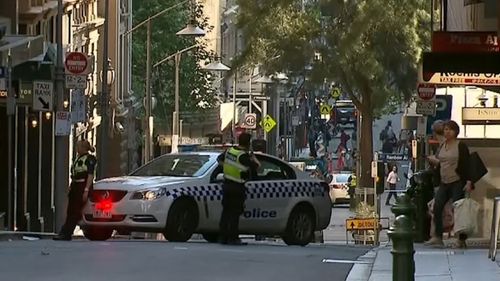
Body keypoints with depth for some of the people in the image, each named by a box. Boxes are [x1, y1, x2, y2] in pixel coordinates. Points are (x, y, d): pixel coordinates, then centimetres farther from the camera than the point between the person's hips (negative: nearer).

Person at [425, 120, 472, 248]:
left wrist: (468, 182, -16)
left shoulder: (461, 146, -4)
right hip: (444, 183, 6)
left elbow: (466, 164, -8)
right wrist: (434, 161, -2)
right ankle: (437, 237, -4)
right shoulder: (442, 146, 13)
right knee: (437, 207, -6)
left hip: (457, 182, -6)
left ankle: (461, 239, -1)